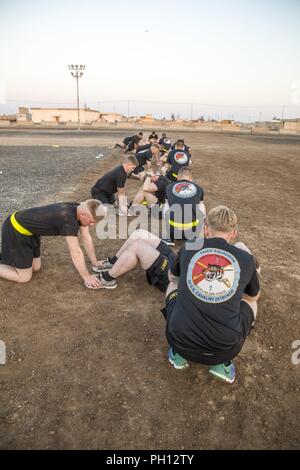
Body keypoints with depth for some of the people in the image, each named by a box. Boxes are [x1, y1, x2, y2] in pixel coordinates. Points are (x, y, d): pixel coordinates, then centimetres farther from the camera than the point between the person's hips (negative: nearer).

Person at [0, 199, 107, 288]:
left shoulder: (80, 210, -8)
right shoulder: (68, 219, -34)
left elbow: (87, 239, 2)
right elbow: (76, 253, -29)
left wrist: (95, 263, 5)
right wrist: (87, 277, -19)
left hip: (28, 228, 9)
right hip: (15, 230, -9)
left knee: (35, 268, 15)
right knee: (24, 277, -2)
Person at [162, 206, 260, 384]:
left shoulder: (189, 249, 3)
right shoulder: (246, 258, 1)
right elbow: (254, 297, 23)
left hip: (181, 342, 1)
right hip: (224, 350, 0)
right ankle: (221, 363, 14)